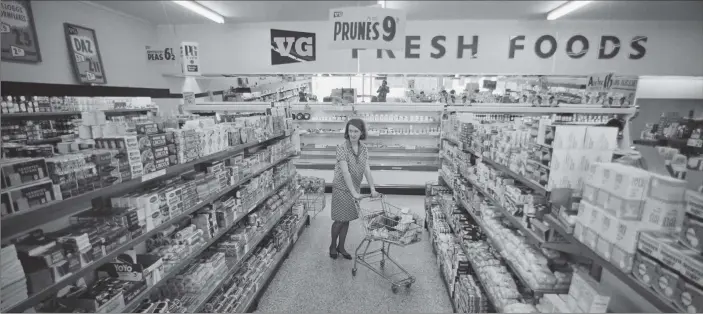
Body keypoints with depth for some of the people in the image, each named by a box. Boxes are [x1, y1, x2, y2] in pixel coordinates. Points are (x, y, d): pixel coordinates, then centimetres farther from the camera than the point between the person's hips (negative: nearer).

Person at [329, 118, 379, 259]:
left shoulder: (364, 149, -1)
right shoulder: (342, 148, -18)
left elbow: (367, 170, -5)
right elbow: (345, 172, -26)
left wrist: (372, 189, -14)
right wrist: (354, 192, -32)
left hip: (355, 189, 5)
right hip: (341, 188, -5)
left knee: (347, 219, 14)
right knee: (340, 220, 4)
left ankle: (341, 247, 31)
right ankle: (333, 246, 29)